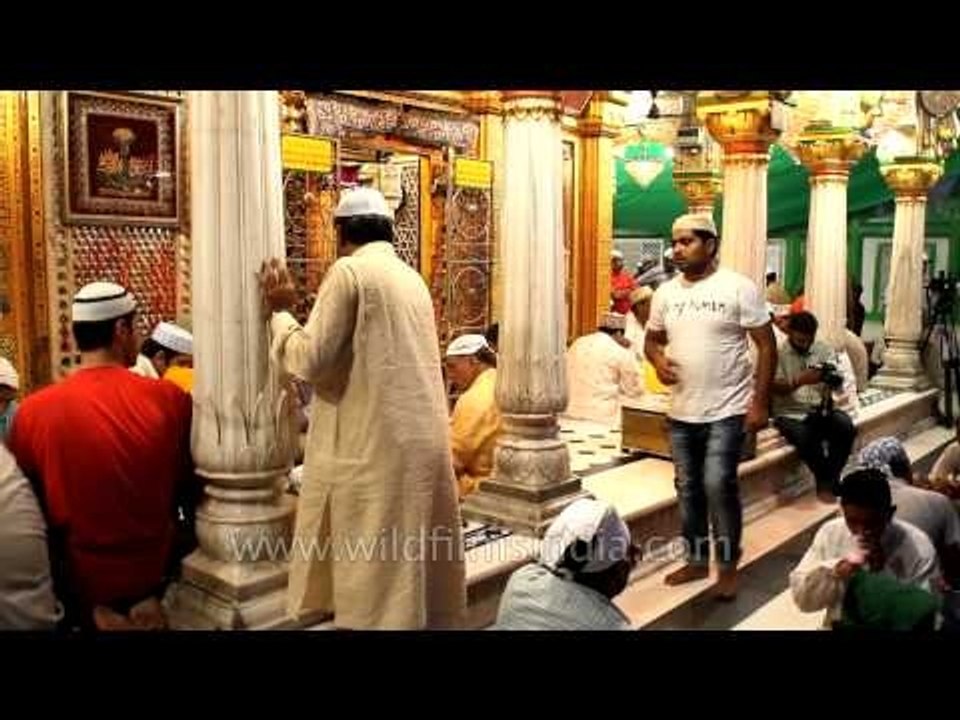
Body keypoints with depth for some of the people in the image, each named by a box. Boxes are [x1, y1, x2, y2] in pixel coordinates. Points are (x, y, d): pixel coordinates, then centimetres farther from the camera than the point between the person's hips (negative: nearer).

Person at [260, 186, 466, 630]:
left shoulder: (349, 270, -7)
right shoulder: (411, 278, 15)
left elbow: (311, 359, -11)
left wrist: (280, 312, 4)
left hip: (375, 443, -7)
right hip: (423, 439, 8)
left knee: (372, 566, 1)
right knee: (414, 559, 15)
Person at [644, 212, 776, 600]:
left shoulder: (739, 288, -9)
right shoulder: (665, 292, 5)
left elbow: (766, 345, -8)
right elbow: (652, 339, 16)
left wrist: (760, 402, -13)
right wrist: (658, 360, -8)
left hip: (727, 411, -5)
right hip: (681, 412, 5)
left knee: (718, 485, -9)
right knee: (688, 488, 13)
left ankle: (728, 565, 11)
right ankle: (696, 560, 29)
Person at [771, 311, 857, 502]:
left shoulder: (824, 349, 9)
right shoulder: (777, 353, -2)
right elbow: (776, 389, -12)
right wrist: (800, 380, -29)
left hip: (821, 409, 4)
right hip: (790, 413, -3)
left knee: (847, 427, -27)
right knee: (805, 437, -34)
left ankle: (828, 480, -11)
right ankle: (826, 481, -8)